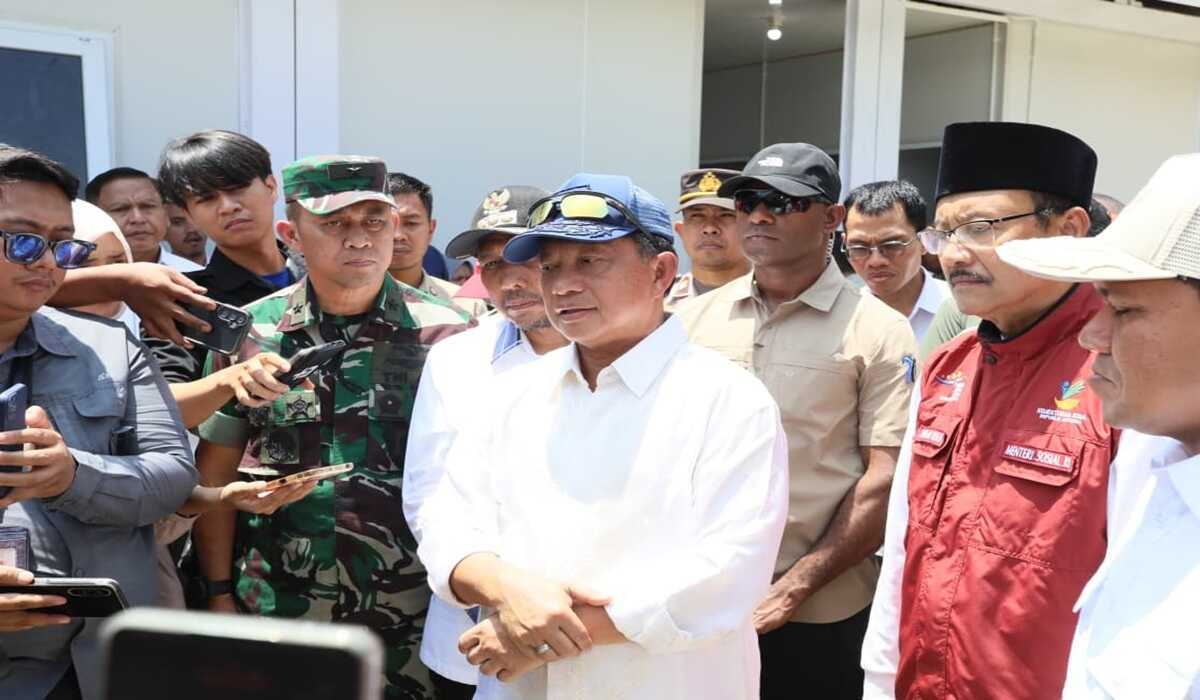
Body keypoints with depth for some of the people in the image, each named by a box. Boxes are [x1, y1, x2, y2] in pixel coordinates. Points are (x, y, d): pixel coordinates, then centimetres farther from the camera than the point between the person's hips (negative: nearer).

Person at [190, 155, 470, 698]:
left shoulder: (445, 336, -4)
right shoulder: (249, 334, 0)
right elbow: (214, 478, 6)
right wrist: (219, 595, 3)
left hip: (412, 622, -1)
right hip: (274, 615, 1)